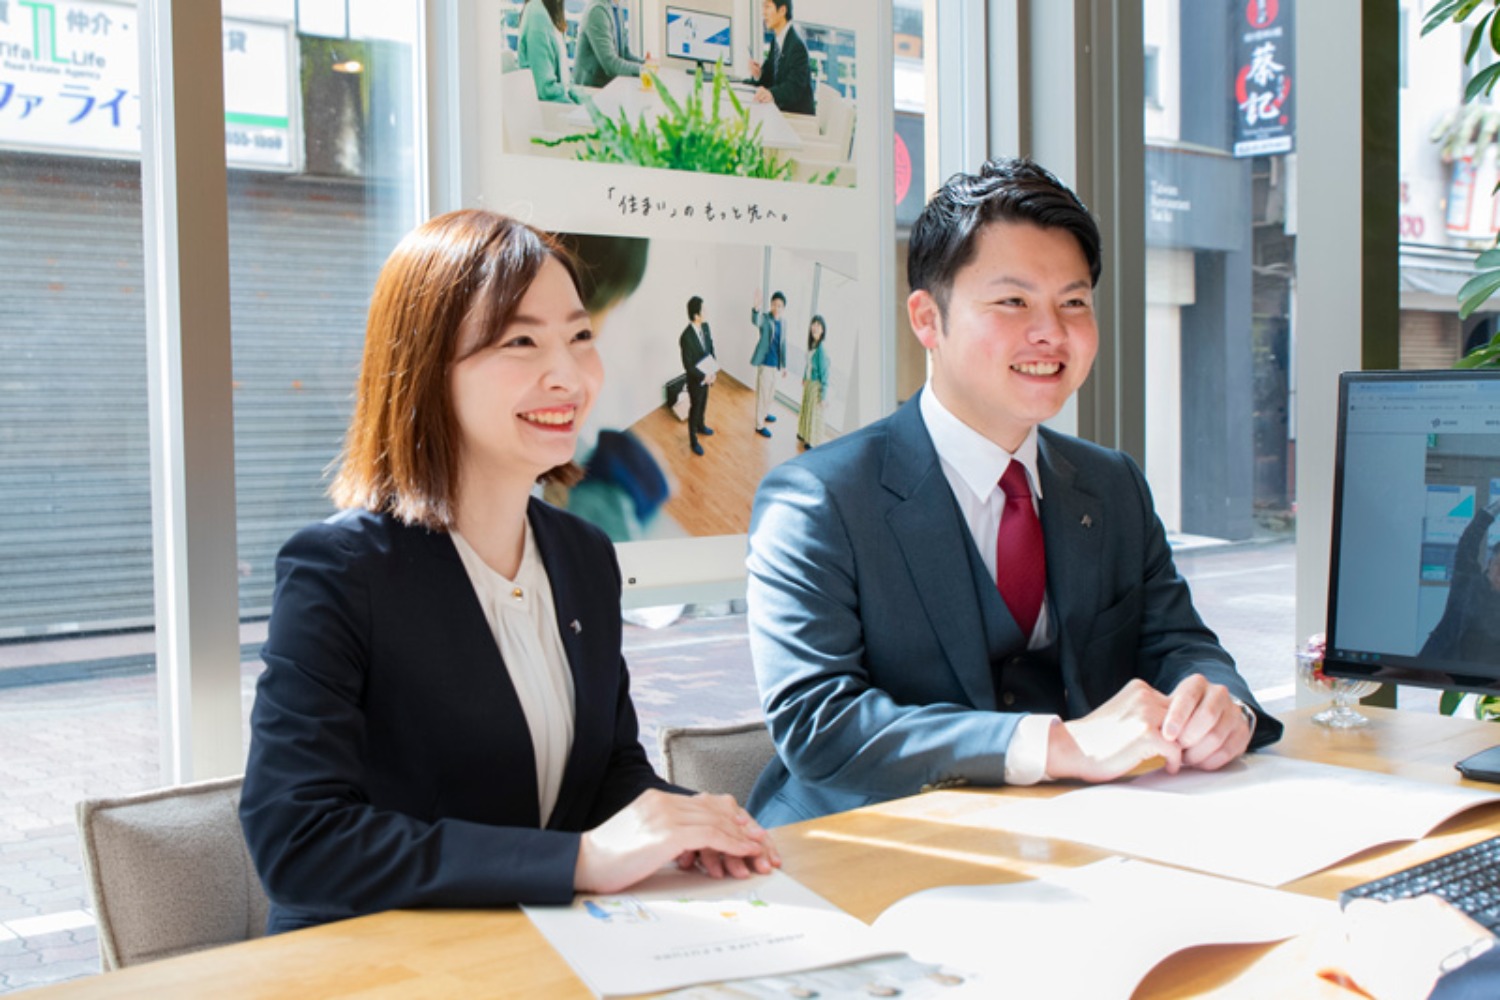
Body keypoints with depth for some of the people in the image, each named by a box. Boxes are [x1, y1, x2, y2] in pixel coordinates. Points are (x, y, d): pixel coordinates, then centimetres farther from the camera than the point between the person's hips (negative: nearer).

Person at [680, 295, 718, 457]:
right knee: (695, 408, 12)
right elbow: (687, 365, -26)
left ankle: (700, 427, 54)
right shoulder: (687, 337, -33)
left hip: (707, 375, 7)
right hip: (695, 379, -7)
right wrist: (704, 376, -24)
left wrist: (713, 371, -8)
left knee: (703, 404, 28)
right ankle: (693, 441, 31)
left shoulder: (705, 326, -10)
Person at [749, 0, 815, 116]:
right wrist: (758, 75, -11)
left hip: (800, 114, -7)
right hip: (782, 111, 7)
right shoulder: (776, 41, 8)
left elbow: (795, 85, -26)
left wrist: (771, 94, -46)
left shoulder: (797, 44, -17)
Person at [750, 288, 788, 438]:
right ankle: (759, 425, 11)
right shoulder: (765, 318, -16)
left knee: (771, 392, 24)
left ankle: (764, 414, 47)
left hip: (776, 364, 7)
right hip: (765, 363, -7)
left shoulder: (782, 323, 5)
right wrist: (756, 307, -63)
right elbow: (755, 321, -42)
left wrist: (784, 365, 17)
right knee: (762, 394, 1)